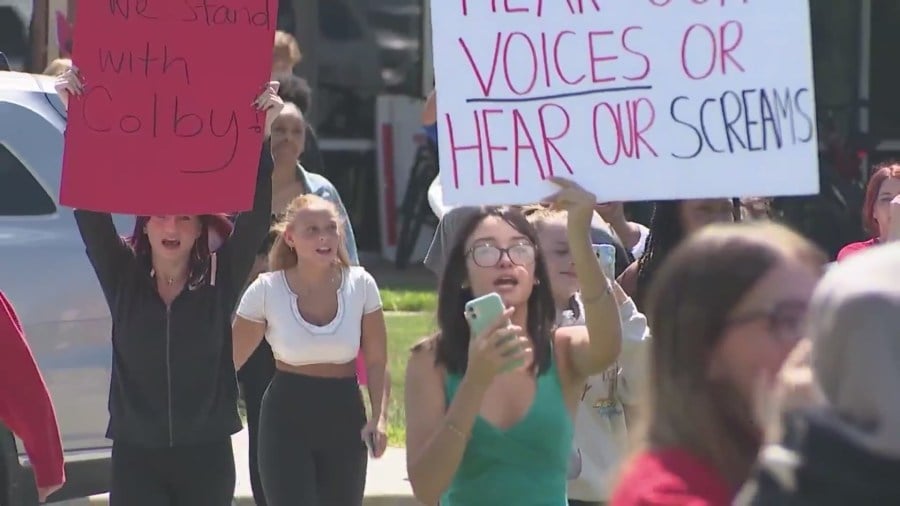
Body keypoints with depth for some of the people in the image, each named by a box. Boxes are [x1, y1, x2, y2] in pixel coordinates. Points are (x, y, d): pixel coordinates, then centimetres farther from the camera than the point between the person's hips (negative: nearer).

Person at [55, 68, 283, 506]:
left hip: (207, 455, 0)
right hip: (136, 455, 0)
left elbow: (254, 216, -11)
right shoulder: (122, 277, 1)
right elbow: (90, 211, -8)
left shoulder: (220, 281, -1)